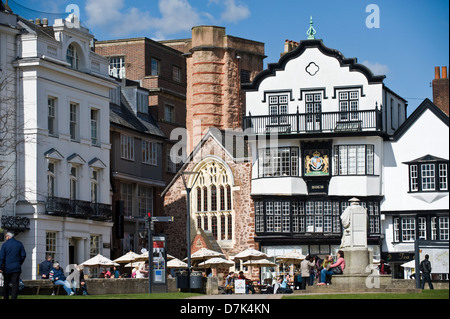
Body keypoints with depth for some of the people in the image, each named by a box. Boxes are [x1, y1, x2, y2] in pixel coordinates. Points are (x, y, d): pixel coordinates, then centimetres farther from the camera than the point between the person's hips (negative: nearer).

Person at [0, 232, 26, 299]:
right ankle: (14, 297, -11)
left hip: (7, 268, -1)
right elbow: (23, 255, 4)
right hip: (16, 268, 1)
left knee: (6, 284, 14)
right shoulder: (19, 244, 3)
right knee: (15, 284, -2)